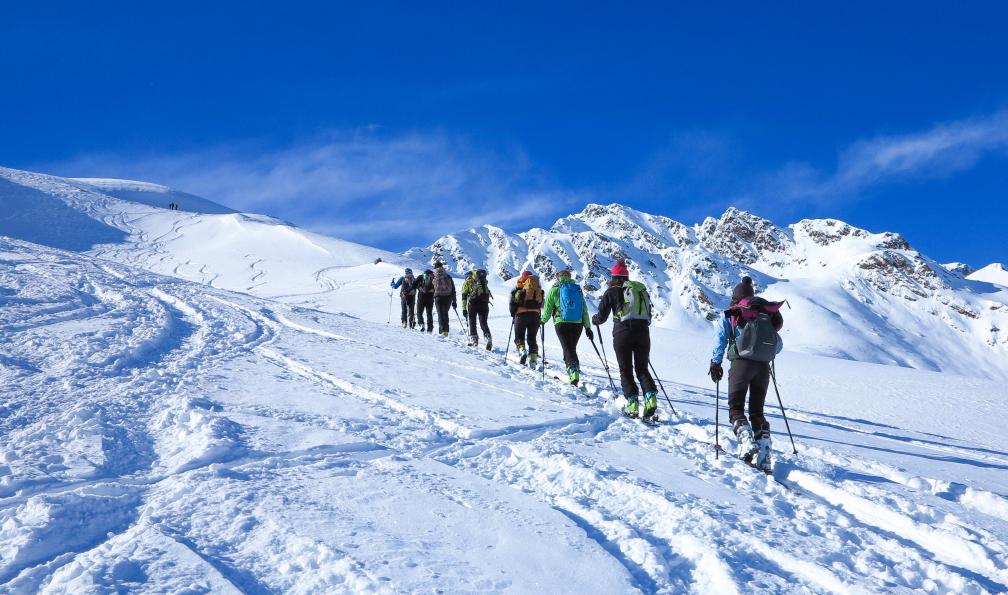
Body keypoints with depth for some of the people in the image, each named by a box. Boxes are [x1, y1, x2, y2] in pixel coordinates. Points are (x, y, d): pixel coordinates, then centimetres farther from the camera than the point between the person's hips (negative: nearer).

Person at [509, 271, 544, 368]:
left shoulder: (519, 289, -3)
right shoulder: (539, 290, 10)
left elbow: (512, 303, -3)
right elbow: (541, 304, 14)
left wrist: (513, 314, 10)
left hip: (521, 315, -3)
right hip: (535, 315, 3)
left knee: (519, 336, 9)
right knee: (532, 338, 10)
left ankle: (522, 350, -18)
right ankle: (533, 359, 3)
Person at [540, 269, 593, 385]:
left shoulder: (555, 289, 3)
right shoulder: (578, 289, 12)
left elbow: (547, 307, 5)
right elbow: (584, 309, 11)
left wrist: (543, 319, 23)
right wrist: (588, 327, 13)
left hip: (562, 323, -3)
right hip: (577, 324, 4)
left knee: (568, 349, -7)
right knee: (572, 348, 16)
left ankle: (574, 371, -27)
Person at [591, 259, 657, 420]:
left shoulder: (612, 291, 3)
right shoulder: (642, 290, 16)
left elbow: (601, 316, 4)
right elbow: (649, 316, 18)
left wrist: (594, 319, 26)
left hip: (622, 334, -4)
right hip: (643, 333, 4)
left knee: (625, 370, 5)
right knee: (642, 369, 12)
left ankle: (632, 405, -5)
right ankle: (650, 397, -9)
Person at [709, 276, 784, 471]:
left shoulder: (730, 314, 7)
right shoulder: (766, 314, 17)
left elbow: (721, 340, 1)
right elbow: (779, 345, 19)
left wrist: (715, 363, 7)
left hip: (741, 363, -4)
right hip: (763, 367, 4)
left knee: (736, 408, 2)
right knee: (757, 410, 12)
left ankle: (747, 443, -23)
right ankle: (764, 456, 2)